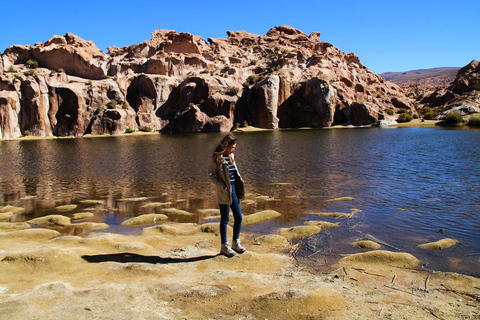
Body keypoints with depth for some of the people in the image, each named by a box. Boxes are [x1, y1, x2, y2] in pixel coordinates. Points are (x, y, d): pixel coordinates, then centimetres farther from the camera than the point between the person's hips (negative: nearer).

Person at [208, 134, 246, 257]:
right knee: (225, 219, 4)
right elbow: (211, 174, -13)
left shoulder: (231, 156, 10)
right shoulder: (217, 158, -12)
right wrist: (222, 186, -19)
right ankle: (224, 246, 18)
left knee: (239, 217, 11)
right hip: (224, 193, -7)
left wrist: (240, 183, 7)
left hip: (234, 191, 7)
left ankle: (236, 242, 27)